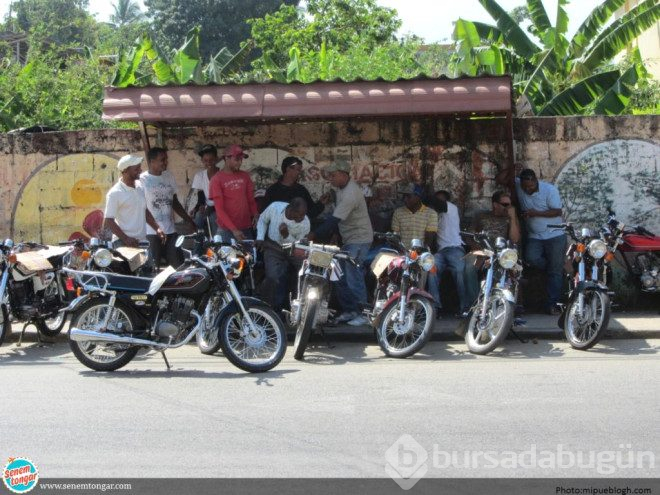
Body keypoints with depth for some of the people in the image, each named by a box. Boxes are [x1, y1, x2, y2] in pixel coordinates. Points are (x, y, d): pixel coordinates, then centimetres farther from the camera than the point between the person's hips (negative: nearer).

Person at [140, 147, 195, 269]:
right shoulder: (142, 180, -7)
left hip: (171, 231, 6)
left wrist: (189, 220, 17)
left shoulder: (169, 176, 12)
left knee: (179, 266, 2)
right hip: (151, 233, -6)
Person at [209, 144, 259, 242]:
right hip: (227, 230, -4)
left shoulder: (245, 176, 8)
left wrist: (255, 214, -6)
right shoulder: (217, 180, -7)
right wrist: (233, 229, -19)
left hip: (246, 228, 4)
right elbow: (219, 209, -11)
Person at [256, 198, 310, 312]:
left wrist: (286, 235, -28)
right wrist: (260, 238, -9)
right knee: (273, 277, -24)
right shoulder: (274, 207, -19)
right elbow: (262, 220, 3)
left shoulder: (305, 223, -20)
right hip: (273, 247, -1)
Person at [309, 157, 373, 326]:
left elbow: (334, 219, -29)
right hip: (348, 239, 10)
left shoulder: (350, 194, -25)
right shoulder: (341, 187, 6)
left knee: (353, 277, -12)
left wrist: (314, 235, -27)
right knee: (342, 276, 11)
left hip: (359, 239, -10)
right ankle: (348, 311, 19)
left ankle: (364, 314, -6)